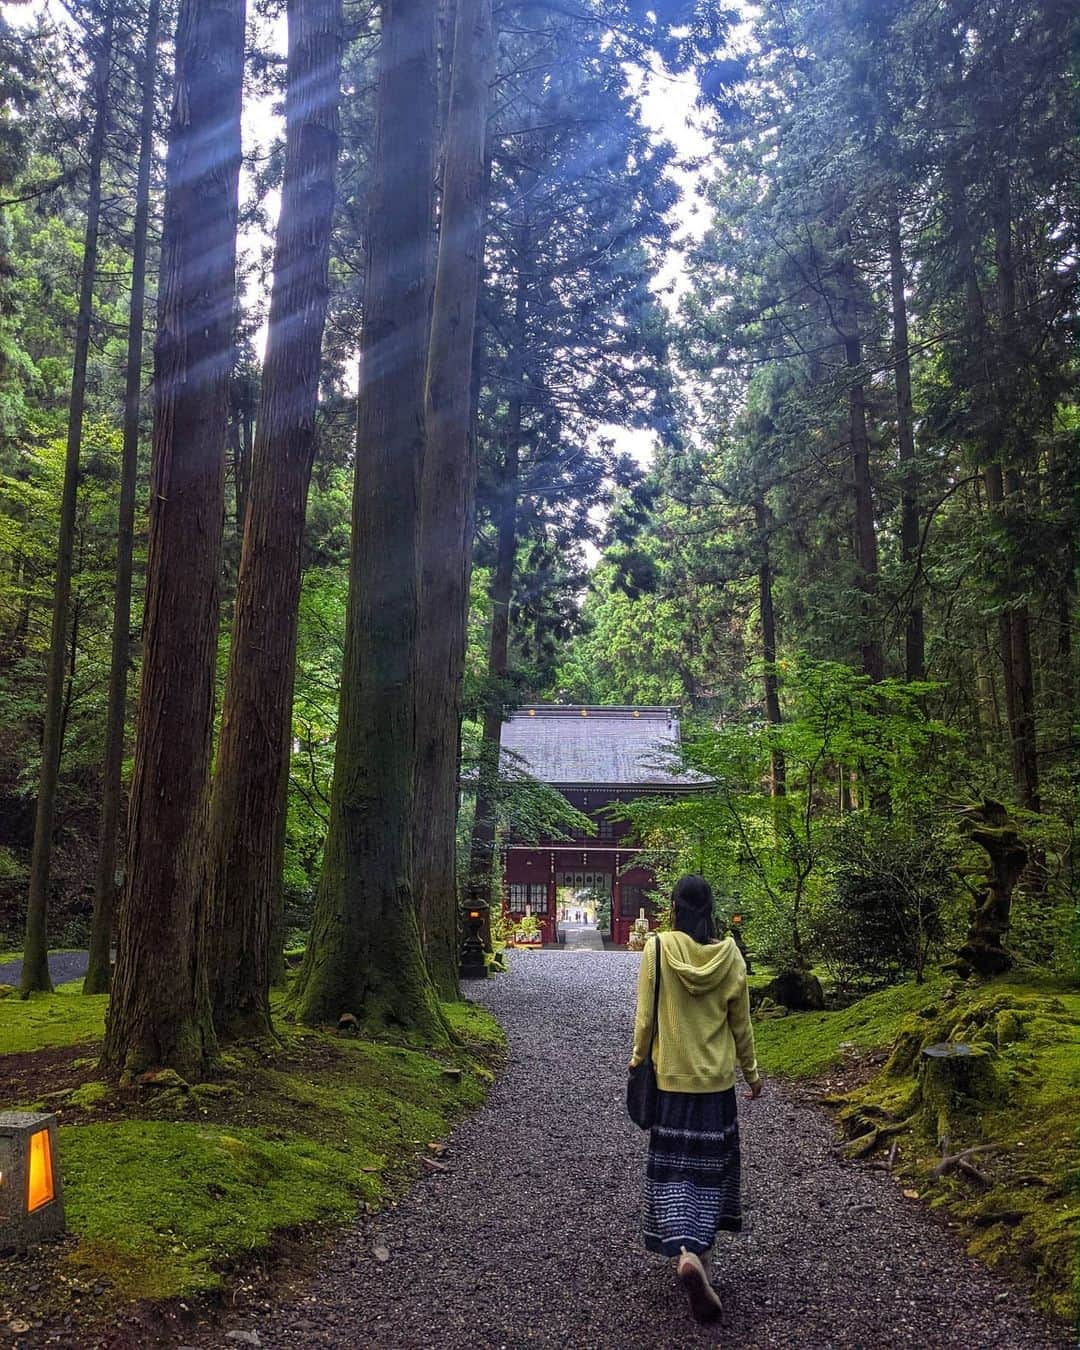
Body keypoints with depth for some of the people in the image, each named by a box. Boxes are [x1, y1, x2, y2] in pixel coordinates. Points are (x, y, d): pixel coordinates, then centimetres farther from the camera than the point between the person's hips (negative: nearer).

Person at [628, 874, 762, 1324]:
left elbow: (645, 1016, -7)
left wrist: (638, 1060, 9)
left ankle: (684, 1252, -13)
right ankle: (701, 1247, 24)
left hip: (670, 1076, -2)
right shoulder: (729, 954, -6)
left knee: (671, 1166, 4)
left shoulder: (658, 948, -12)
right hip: (717, 1079, 2)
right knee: (711, 1164, 16)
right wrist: (752, 1072, 15)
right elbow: (740, 1024, 2)